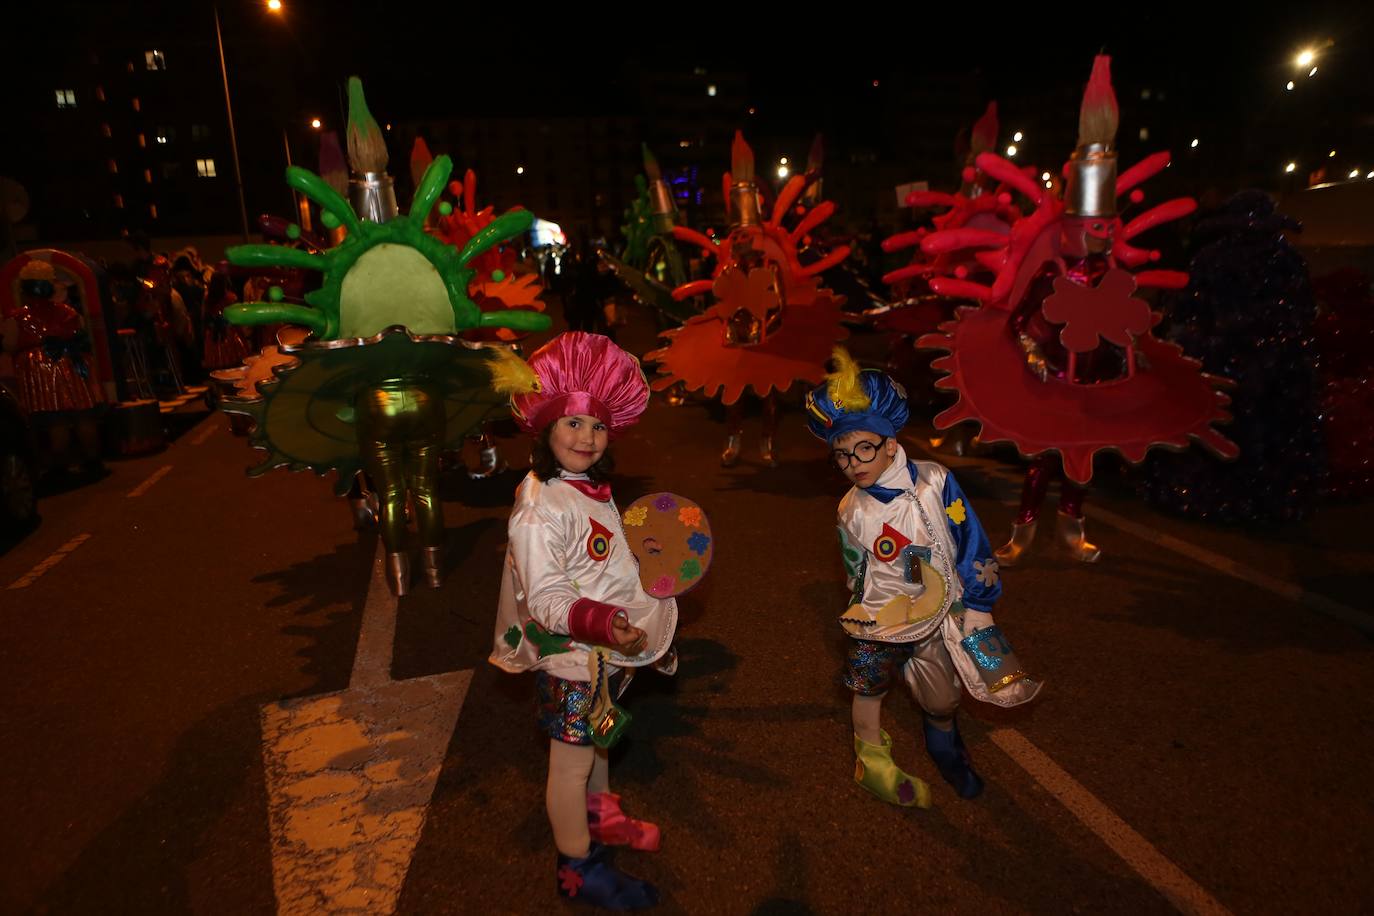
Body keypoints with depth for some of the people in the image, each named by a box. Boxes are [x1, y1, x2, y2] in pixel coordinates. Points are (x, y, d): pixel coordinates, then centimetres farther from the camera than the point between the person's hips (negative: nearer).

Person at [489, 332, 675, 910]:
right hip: (567, 654, -9)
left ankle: (600, 817, 50)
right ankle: (579, 868, 28)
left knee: (597, 738, 27)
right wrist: (603, 623, -42)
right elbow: (547, 598, -29)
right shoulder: (540, 506, -27)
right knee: (572, 761, 8)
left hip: (605, 647, 9)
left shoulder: (592, 487, 4)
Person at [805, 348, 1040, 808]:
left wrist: (976, 607, -4)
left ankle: (944, 743, 51)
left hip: (939, 616, 1)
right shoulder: (851, 511, -11)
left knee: (943, 701, 18)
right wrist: (865, 618, 8)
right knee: (869, 693, 13)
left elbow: (971, 545, -8)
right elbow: (858, 578, 2)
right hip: (880, 626, 0)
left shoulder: (935, 482, -15)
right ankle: (873, 762, 41)